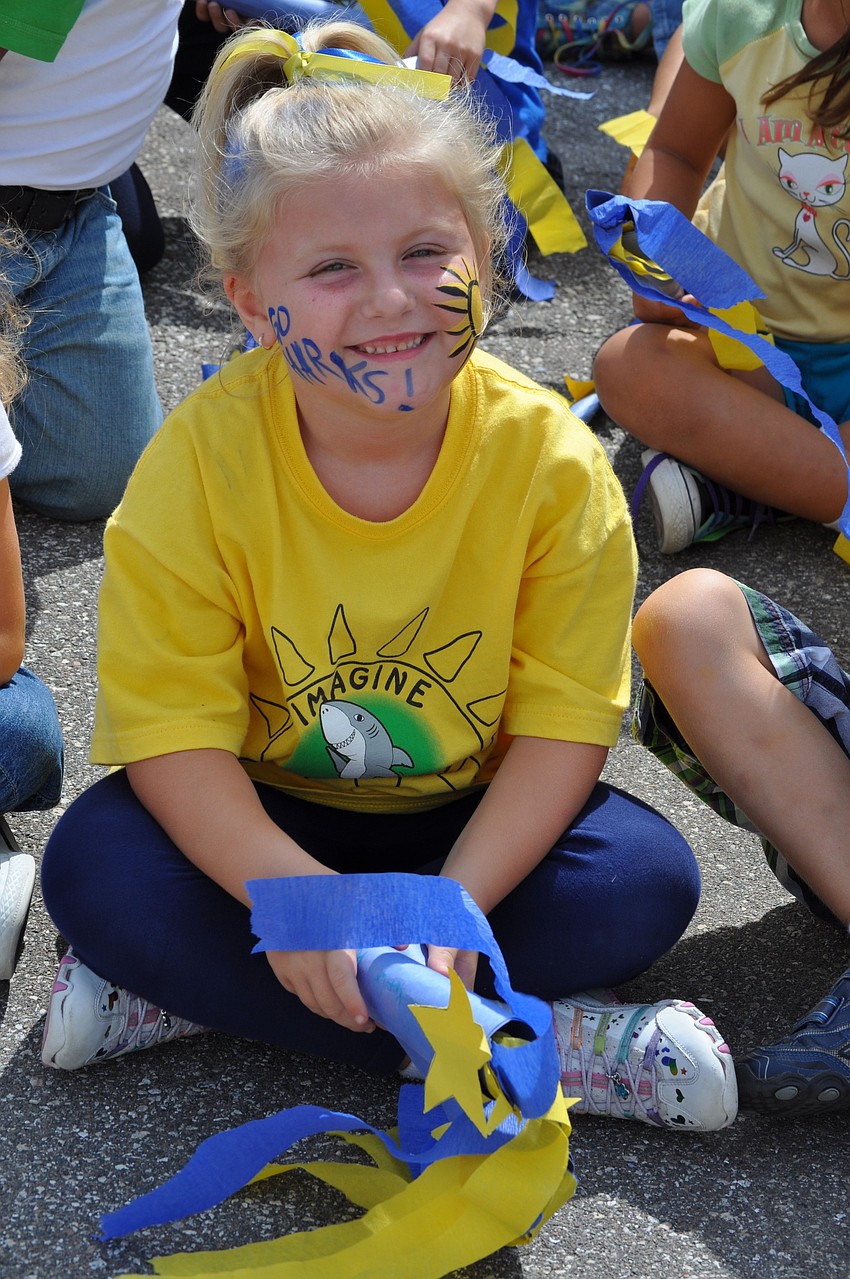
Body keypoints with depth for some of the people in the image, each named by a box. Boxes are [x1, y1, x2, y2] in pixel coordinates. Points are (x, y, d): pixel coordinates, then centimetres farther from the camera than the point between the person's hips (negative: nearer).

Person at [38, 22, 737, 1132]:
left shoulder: (550, 458, -19)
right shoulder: (202, 461, -20)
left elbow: (564, 721, -16)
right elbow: (172, 727, -20)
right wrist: (293, 893, -37)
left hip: (477, 820, 1)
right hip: (261, 822, 0)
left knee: (650, 880, -25)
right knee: (96, 867, -27)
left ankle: (192, 988, -21)